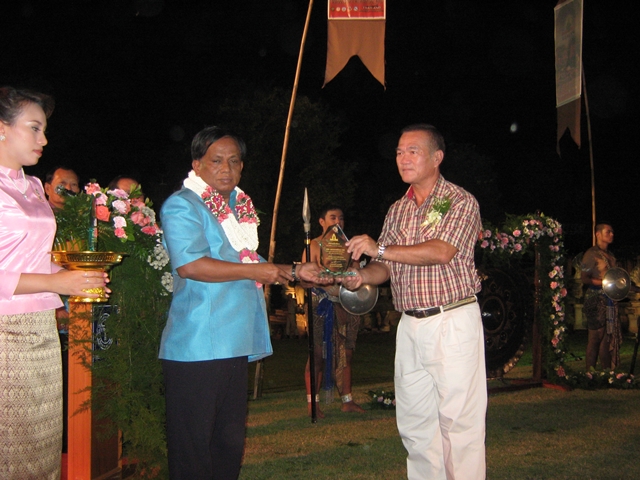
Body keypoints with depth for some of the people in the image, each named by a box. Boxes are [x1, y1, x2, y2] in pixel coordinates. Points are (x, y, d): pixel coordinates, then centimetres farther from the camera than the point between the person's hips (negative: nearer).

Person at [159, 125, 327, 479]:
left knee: (230, 443, 15)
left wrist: (294, 272, 18)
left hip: (236, 345, 8)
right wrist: (256, 270, -15)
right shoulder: (182, 205, -7)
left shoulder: (240, 209, 19)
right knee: (193, 447, -1)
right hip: (197, 347, -8)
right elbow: (190, 264, -22)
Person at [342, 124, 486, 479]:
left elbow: (441, 251, -19)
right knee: (414, 420, 10)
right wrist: (362, 276, -6)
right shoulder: (397, 211, 16)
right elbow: (388, 267, 16)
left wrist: (380, 249, -20)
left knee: (459, 419, -5)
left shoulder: (460, 201, -4)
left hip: (453, 321, -6)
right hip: (410, 326, 6)